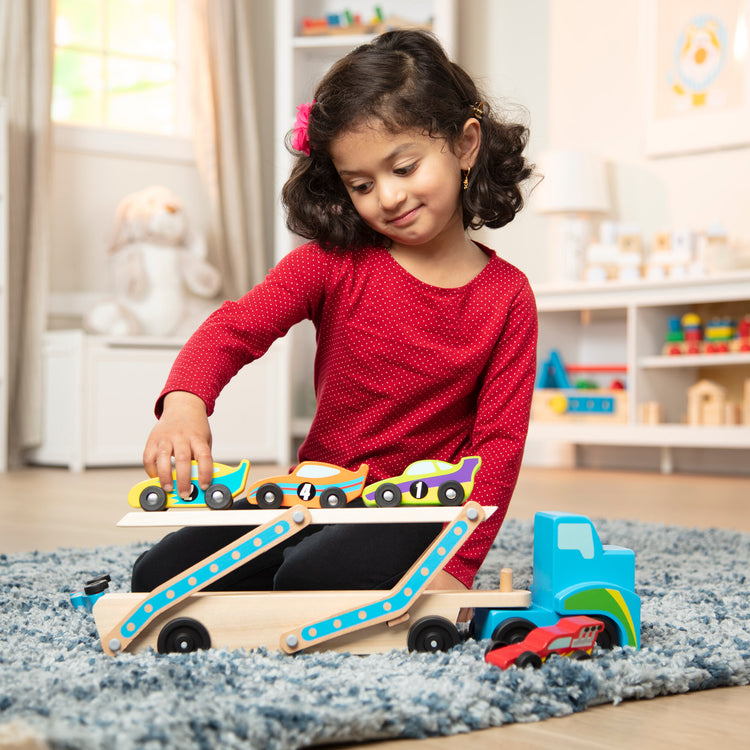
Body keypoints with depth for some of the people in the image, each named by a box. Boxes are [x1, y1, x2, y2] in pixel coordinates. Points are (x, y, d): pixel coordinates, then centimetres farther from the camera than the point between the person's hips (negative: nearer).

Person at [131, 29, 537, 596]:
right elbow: (236, 326, -13)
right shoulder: (332, 261, -1)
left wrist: (458, 564, -17)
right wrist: (185, 402, -36)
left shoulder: (507, 297, -4)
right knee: (160, 575, -11)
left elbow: (498, 440, -7)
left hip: (415, 513, -4)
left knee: (310, 579, -34)